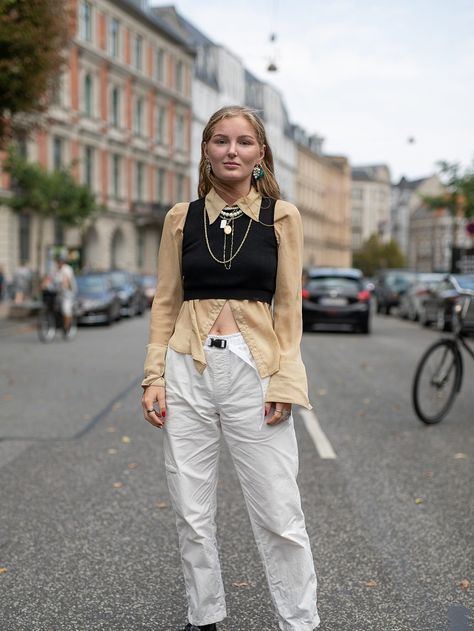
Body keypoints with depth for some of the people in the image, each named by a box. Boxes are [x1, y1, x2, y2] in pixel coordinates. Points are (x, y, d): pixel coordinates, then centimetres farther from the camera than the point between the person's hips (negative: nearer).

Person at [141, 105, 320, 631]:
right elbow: (165, 302, 8)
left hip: (254, 371, -2)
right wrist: (154, 377, 0)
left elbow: (288, 306, 2)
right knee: (192, 514, 9)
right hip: (188, 370, 2)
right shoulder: (181, 218, 7)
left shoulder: (281, 216, 3)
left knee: (279, 515, 1)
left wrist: (284, 381, -7)